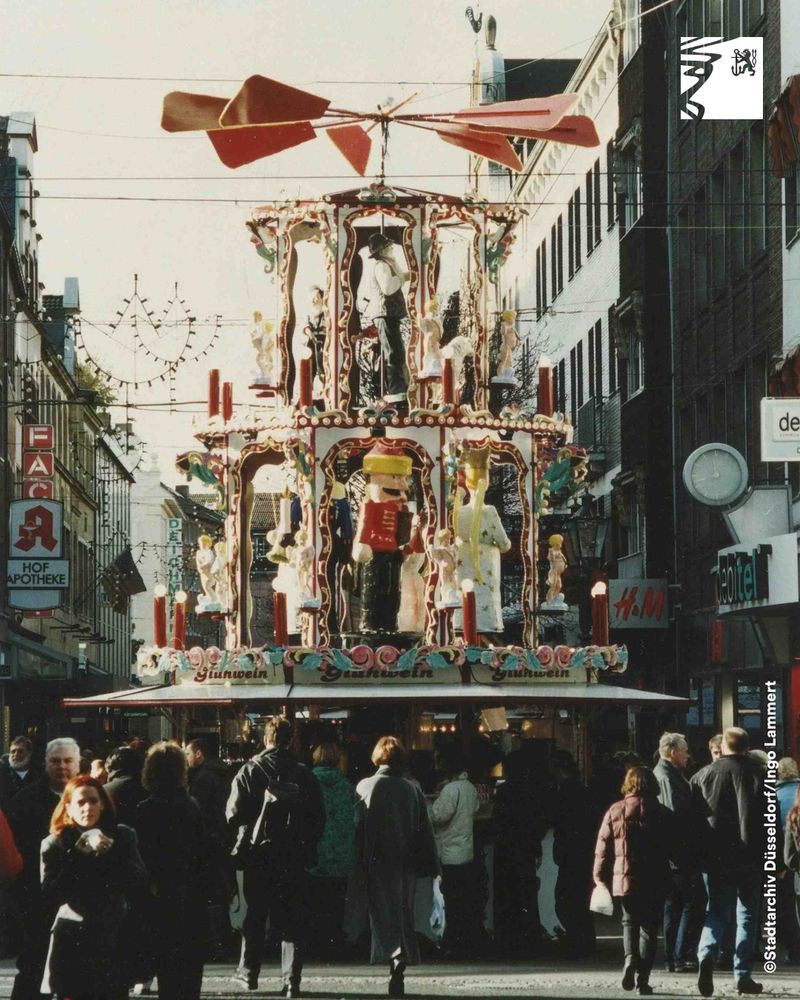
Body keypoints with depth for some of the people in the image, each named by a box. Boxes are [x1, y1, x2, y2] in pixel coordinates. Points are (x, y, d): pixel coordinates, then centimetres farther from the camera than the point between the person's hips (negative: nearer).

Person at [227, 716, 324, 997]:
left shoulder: (251, 770, -8)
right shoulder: (304, 774, -1)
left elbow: (233, 813, -11)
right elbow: (318, 817, 2)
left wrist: (243, 837, 9)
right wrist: (307, 844, 14)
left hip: (257, 855, -1)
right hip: (294, 856, 1)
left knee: (254, 917, 12)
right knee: (291, 920, 4)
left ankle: (248, 973, 20)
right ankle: (291, 979, -2)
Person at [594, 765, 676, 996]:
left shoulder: (615, 811, -2)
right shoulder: (663, 814, 0)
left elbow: (603, 848, -1)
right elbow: (673, 849, 3)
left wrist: (600, 878, 7)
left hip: (624, 879, 0)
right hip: (655, 881, 0)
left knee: (630, 922, 17)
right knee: (649, 926, 8)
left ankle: (631, 957, -11)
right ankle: (643, 977, 1)